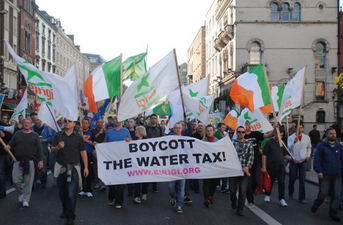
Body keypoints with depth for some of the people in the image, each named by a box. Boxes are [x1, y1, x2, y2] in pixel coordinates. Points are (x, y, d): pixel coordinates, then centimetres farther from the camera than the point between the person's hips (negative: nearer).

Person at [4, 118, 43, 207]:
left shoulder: (35, 135, 4)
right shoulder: (17, 134, 9)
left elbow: (39, 149, 3)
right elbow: (11, 144, 7)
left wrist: (40, 160, -7)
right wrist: (8, 147, -17)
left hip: (30, 161, -1)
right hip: (18, 161, 1)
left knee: (28, 182, 0)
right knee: (16, 181, -3)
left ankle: (25, 199, 14)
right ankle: (22, 192, 27)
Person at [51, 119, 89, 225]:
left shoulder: (78, 136, -2)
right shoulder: (58, 135, 2)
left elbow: (83, 152, 1)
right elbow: (52, 150, 0)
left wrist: (86, 167, -2)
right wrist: (58, 147, -22)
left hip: (74, 168, -3)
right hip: (61, 167, 3)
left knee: (72, 193, -5)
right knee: (62, 192, 14)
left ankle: (70, 216, 4)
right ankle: (65, 210, 36)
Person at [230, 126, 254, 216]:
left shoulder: (249, 143, 6)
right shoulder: (232, 143, 5)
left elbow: (251, 156, -1)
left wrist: (247, 167, -13)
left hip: (245, 170, 0)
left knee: (243, 191, -1)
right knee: (232, 189, 4)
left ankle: (240, 208, 14)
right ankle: (233, 202, 35)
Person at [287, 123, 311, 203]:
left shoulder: (307, 138, 4)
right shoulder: (291, 137, -6)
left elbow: (309, 147, 17)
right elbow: (289, 148, -18)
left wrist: (308, 155, 1)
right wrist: (294, 142, -35)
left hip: (303, 161, 2)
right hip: (294, 161, -2)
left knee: (302, 180, 0)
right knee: (292, 178, 8)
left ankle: (302, 197, 5)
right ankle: (290, 192, 35)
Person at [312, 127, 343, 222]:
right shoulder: (321, 146, -3)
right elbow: (317, 159, -6)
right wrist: (318, 171, -13)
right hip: (325, 175, -3)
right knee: (323, 193, 2)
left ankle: (333, 213, 12)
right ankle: (315, 205, 30)